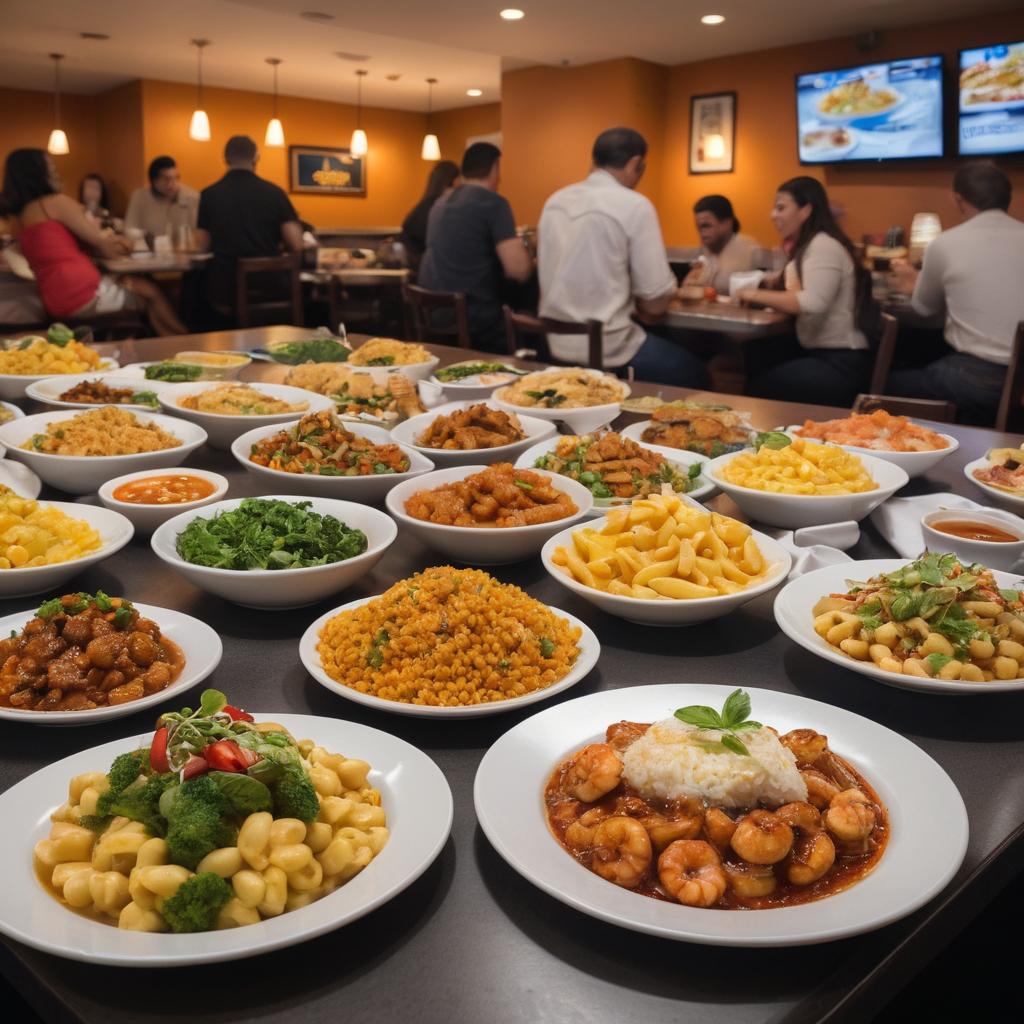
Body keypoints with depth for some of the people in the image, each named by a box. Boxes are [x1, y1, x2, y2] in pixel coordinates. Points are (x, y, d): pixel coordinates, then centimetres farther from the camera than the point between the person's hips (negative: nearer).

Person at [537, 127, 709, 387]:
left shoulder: (554, 201, 7)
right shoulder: (635, 205, -12)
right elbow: (655, 304, -13)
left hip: (556, 344, 7)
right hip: (607, 349, -7)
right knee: (694, 373, 17)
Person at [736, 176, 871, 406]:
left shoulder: (824, 246, -15)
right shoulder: (807, 246, 17)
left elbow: (813, 303, -29)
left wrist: (756, 295, -20)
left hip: (840, 363, -9)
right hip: (816, 351, 9)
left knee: (761, 387, -14)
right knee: (749, 357, -3)